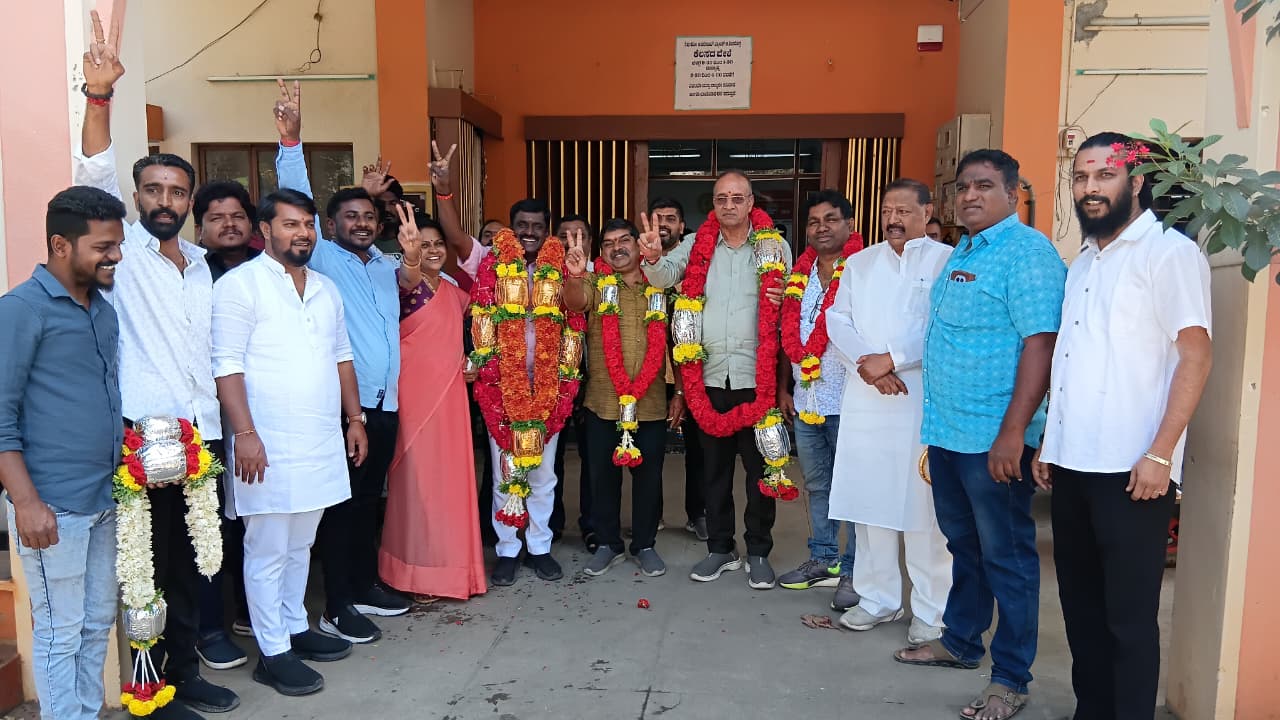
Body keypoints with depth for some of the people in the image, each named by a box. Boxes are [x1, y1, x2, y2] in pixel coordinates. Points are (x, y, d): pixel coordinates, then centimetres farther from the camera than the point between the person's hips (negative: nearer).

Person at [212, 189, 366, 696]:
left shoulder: (325, 288, 14)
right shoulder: (240, 284, -7)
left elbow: (341, 357, 19)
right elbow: (227, 366, -13)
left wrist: (355, 418, 15)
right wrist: (245, 433, -19)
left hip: (321, 442, 7)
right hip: (268, 444, -7)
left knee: (300, 544, 17)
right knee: (268, 550, 2)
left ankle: (295, 628, 31)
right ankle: (273, 653, 13)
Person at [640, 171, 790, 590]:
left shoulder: (775, 248, 2)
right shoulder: (698, 246, 6)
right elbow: (665, 277, -8)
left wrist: (784, 302, -16)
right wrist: (654, 259, -30)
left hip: (757, 376, -2)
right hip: (711, 375, 2)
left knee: (760, 466, 5)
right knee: (714, 464, 12)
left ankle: (759, 553, 19)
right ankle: (720, 548, 26)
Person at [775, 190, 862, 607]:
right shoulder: (801, 274, 12)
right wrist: (786, 389, 17)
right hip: (806, 400, 7)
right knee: (817, 485, 16)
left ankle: (855, 572, 12)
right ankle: (824, 560, 30)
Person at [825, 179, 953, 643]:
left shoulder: (946, 261, 1)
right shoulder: (859, 262, 17)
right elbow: (838, 321, 8)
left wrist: (891, 359, -13)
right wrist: (868, 365, -8)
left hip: (923, 400, -4)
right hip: (865, 397, 5)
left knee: (922, 506, -3)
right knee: (868, 500, 8)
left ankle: (932, 610, 9)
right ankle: (878, 598, 20)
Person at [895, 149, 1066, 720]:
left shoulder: (1027, 252, -12)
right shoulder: (961, 253, 14)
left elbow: (1040, 343, -20)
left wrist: (1013, 432, -24)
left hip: (994, 437, -8)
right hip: (947, 431, 8)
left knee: (1006, 556, 3)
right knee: (962, 544, 20)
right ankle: (960, 641, 36)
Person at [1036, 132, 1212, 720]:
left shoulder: (1169, 252, -5)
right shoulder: (1082, 263, 17)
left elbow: (1196, 355, -11)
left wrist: (1160, 454, -17)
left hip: (1130, 470, -7)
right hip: (1072, 466, 7)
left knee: (1129, 617, 2)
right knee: (1081, 606, 15)